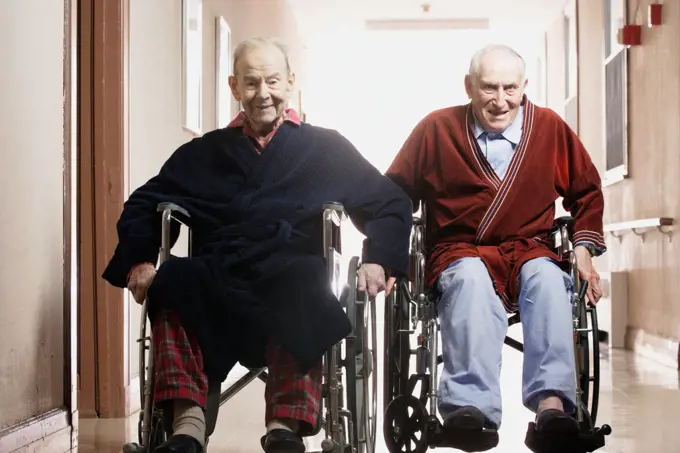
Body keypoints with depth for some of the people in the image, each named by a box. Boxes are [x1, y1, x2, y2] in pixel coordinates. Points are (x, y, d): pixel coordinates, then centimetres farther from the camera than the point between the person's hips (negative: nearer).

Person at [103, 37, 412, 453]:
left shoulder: (326, 149, 21)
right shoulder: (205, 153, 27)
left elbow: (392, 203, 18)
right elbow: (143, 205, 22)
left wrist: (379, 260, -1)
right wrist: (139, 260, 2)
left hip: (293, 280, -1)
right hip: (216, 282, 2)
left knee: (303, 285, -38)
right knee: (173, 278, -33)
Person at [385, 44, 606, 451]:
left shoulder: (550, 127, 8)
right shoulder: (437, 129, 5)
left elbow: (587, 191, 20)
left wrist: (584, 250, 7)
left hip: (530, 253, 1)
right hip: (460, 254, -1)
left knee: (548, 277, -34)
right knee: (472, 279, -37)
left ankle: (552, 404, -48)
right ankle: (472, 410, -53)